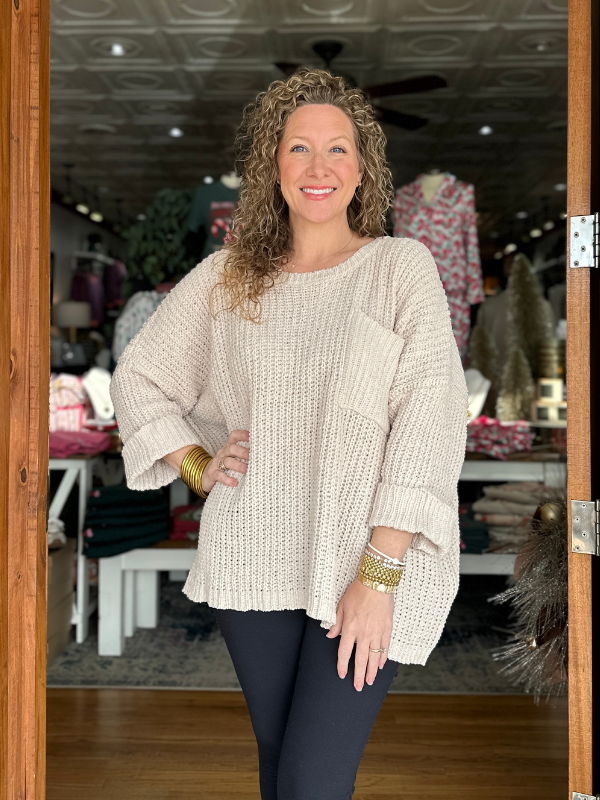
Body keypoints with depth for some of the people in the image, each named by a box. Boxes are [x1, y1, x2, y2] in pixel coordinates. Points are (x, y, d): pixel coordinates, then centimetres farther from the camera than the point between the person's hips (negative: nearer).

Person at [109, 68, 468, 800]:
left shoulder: (401, 267, -4)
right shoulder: (228, 276, 6)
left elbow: (429, 419, -11)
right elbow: (138, 375, 18)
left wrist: (379, 574, -15)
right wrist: (196, 465, 4)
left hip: (367, 568, -3)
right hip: (255, 565, 4)